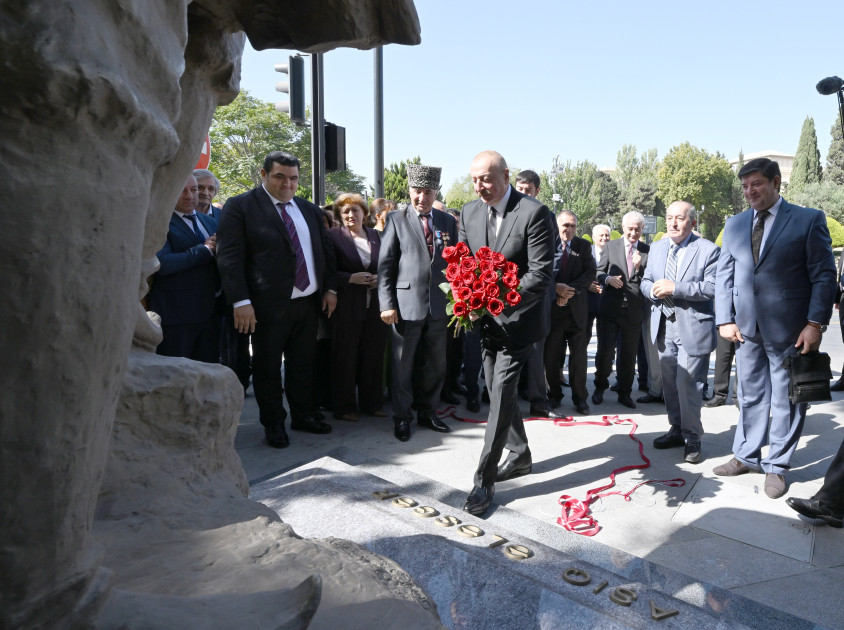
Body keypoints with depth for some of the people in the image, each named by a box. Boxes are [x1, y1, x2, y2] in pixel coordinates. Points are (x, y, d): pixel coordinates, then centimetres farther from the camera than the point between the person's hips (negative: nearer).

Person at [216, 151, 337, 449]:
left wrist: (329, 288, 9)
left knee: (303, 364, 15)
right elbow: (229, 257, -12)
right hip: (269, 305, -5)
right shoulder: (240, 206, -5)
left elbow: (325, 251, 17)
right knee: (267, 368, 7)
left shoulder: (309, 209, 12)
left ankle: (302, 416, 31)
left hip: (308, 302, 5)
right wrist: (241, 301, -19)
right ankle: (273, 424, 24)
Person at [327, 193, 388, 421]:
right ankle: (344, 407, 17)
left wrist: (380, 278, -4)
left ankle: (372, 403, 24)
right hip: (346, 307, -4)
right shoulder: (332, 236, -2)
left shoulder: (376, 236, 12)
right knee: (345, 358, 4)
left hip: (375, 307, 4)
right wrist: (351, 278, -19)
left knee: (374, 357, 10)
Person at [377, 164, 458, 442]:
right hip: (406, 304, -3)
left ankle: (427, 411, 32)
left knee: (437, 364, 14)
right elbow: (385, 265, -4)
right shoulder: (396, 219, -1)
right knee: (402, 365, 7)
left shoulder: (448, 221, 9)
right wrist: (387, 304, -11)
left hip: (440, 305, 4)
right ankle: (402, 417, 23)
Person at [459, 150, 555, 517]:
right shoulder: (469, 213, 5)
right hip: (487, 320, 7)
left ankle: (484, 480, 1)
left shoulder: (534, 213, -14)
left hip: (519, 318, -7)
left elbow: (541, 273, -17)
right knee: (498, 391, 15)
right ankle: (519, 456, 36)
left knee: (501, 394, -9)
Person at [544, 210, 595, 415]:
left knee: (579, 356, 6)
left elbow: (590, 273, -2)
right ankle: (554, 395, 22)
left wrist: (570, 291, -14)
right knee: (550, 355, 7)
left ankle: (580, 398, 18)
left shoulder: (584, 246, 6)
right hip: (552, 307, -1)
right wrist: (556, 288, -20)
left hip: (577, 308, 1)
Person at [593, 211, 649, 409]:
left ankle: (624, 393, 26)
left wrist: (639, 268, -16)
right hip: (610, 309, -1)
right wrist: (608, 278, -15)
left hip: (634, 311, 1)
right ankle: (600, 387, 20)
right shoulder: (611, 246, 5)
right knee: (604, 350, -3)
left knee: (629, 355, 11)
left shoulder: (648, 251, 4)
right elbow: (598, 272, 6)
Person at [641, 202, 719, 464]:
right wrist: (653, 289, -9)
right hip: (663, 326, 6)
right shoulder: (656, 248, 12)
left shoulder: (708, 250, -6)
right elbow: (646, 281, 14)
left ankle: (692, 437, 11)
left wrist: (675, 288, -22)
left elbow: (712, 287, -16)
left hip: (692, 327, -6)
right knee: (669, 382, 13)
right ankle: (677, 429, 28)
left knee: (688, 384, -5)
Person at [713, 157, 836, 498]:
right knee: (750, 396, 13)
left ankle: (776, 466, 20)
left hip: (789, 328, -3)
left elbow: (824, 275, -5)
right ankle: (746, 456, 26)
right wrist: (725, 319, 0)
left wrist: (816, 323, -13)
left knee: (786, 399, 6)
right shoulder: (734, 224, 9)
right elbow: (724, 274, 8)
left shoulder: (809, 219, -2)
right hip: (746, 326, 4)